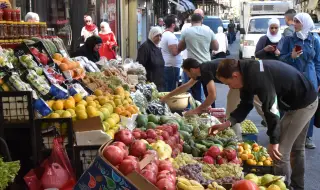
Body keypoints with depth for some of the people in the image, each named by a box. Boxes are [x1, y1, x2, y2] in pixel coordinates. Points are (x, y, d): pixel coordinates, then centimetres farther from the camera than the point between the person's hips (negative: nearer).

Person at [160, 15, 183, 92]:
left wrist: (179, 45, 15)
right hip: (172, 67, -10)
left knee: (167, 90, 14)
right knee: (172, 90, -5)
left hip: (166, 66, 10)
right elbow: (175, 52, -24)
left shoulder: (164, 34, 14)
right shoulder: (171, 36, -17)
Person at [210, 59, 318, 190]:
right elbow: (246, 104, 5)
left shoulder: (258, 77, -32)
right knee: (296, 148, 23)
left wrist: (273, 141, -20)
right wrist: (227, 123, -8)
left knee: (279, 151, -7)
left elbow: (271, 109, -29)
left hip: (303, 103, -10)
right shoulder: (248, 72, -2)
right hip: (305, 100, 10)